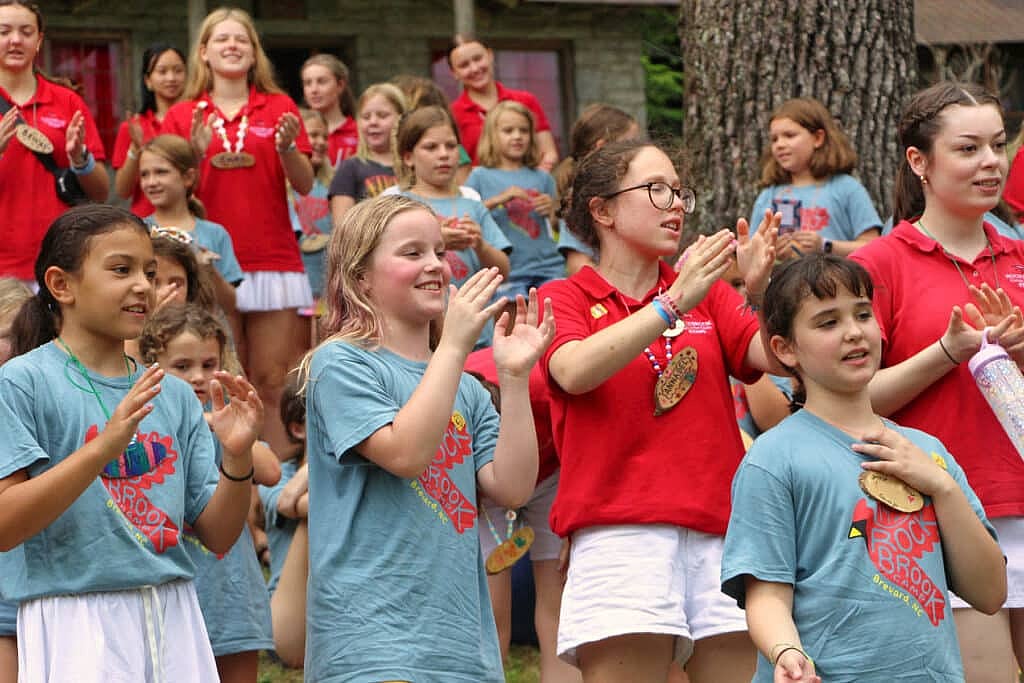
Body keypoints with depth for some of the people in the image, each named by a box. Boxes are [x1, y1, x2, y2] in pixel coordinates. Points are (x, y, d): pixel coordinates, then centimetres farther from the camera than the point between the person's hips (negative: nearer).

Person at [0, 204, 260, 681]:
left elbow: (217, 536, 10)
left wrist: (237, 458, -8)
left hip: (174, 623, 5)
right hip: (76, 623, -5)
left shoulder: (175, 396, 11)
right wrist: (104, 447, -24)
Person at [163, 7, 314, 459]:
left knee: (273, 385, -2)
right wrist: (195, 155, -12)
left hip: (274, 261, 0)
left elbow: (304, 185, 5)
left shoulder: (279, 108, 8)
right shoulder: (183, 117, 8)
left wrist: (287, 148, -14)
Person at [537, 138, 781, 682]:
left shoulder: (707, 295, 18)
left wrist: (759, 291, -16)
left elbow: (774, 356, 3)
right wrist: (673, 305, -20)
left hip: (718, 525, 3)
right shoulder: (563, 300, 9)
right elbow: (575, 371, -13)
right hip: (620, 530, -3)